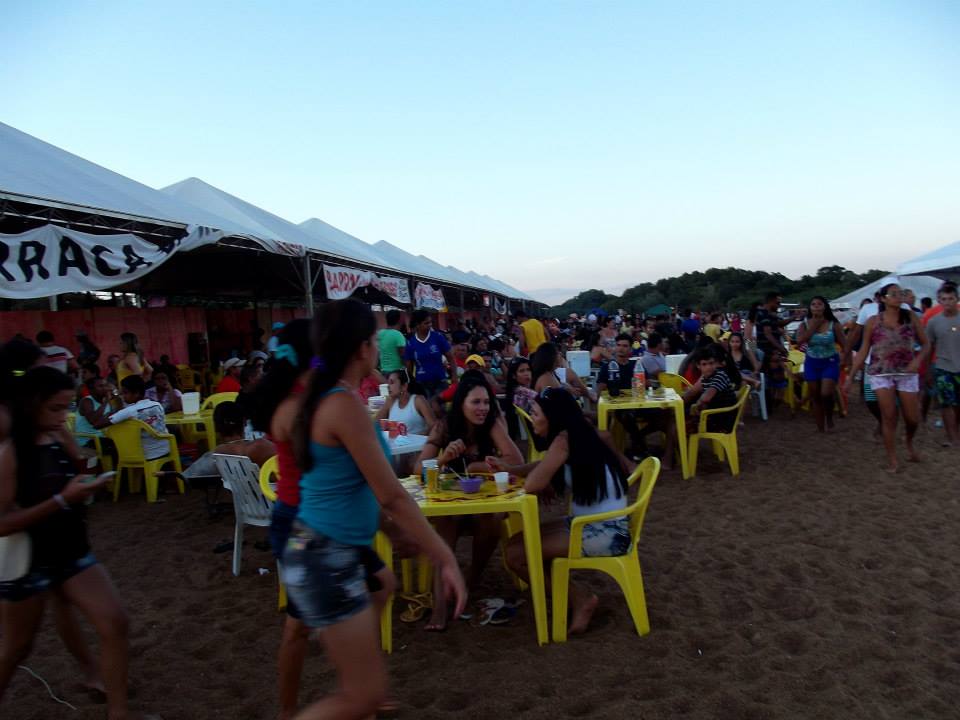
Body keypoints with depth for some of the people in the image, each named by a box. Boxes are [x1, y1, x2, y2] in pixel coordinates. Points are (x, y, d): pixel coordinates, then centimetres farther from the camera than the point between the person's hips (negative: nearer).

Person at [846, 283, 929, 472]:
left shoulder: (911, 317, 2)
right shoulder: (873, 322, 0)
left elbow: (925, 344, 6)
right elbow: (864, 350, 3)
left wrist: (918, 359, -15)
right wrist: (851, 376, 0)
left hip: (907, 373, 2)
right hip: (881, 373, -1)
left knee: (913, 418, 5)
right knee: (889, 417, -4)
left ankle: (909, 442, 38)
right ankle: (892, 460, 7)